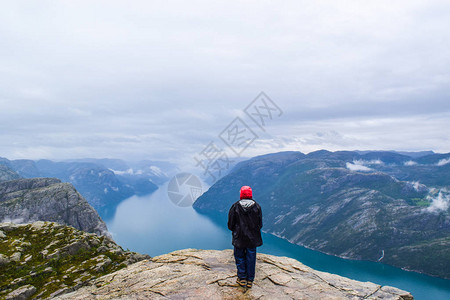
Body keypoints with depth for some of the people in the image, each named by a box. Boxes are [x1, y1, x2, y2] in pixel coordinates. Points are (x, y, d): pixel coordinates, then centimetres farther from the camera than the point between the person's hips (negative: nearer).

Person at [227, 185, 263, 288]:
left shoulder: (235, 206, -9)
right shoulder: (257, 206, -4)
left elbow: (230, 224, -3)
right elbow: (260, 224, 1)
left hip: (239, 238, -1)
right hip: (253, 238, 2)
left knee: (240, 257, 13)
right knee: (251, 258, 11)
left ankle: (242, 279, 19)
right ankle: (250, 280, 19)